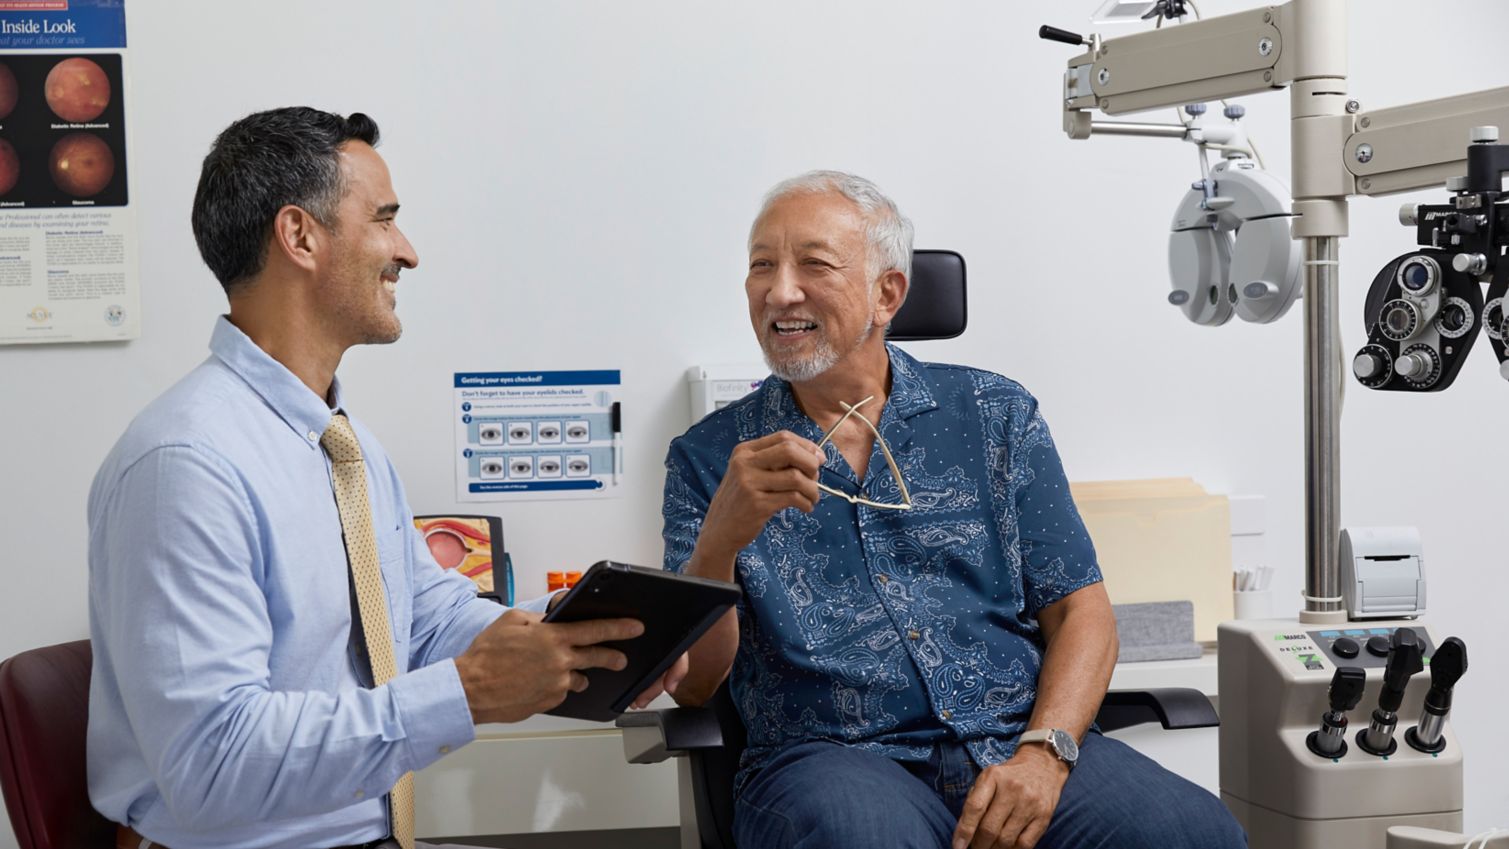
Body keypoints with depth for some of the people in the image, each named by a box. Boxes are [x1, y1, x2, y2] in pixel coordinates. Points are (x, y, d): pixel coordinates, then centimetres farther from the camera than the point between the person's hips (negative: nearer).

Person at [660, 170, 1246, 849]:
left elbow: (1080, 612, 8)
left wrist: (1044, 752, -11)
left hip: (1015, 740, 2)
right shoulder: (709, 458, 9)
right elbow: (691, 684, 1)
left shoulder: (996, 416, 12)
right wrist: (722, 537, -17)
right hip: (832, 756, -2)